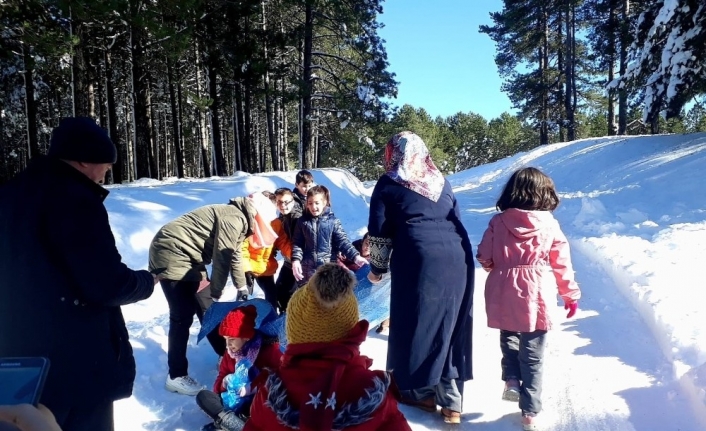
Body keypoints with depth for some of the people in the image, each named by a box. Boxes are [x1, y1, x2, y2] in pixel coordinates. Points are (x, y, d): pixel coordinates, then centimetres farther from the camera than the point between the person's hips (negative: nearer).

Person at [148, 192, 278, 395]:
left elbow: (234, 255, 23)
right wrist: (217, 293, -12)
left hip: (188, 258, 10)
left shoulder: (238, 220, 12)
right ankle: (176, 376, 3)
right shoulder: (234, 218, -20)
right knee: (183, 316, -8)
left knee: (208, 308, 14)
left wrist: (242, 287, 30)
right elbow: (222, 258, -21)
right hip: (172, 255, -10)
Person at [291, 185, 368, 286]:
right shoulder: (303, 221, 0)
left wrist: (355, 256, -18)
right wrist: (296, 260, -14)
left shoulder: (333, 221, -5)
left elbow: (343, 242, -6)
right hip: (307, 269, 1)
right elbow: (297, 243, 1)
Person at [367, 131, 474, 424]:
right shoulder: (441, 181, 21)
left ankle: (421, 393, 23)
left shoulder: (389, 184, 7)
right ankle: (451, 402, 19)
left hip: (419, 260, -5)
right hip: (457, 257, 5)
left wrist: (377, 268, 18)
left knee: (416, 324, 10)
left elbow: (380, 233, 5)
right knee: (451, 325, 12)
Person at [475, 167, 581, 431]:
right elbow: (561, 264, 2)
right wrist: (571, 294, 15)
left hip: (503, 297, 1)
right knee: (533, 357, 9)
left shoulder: (498, 222, -1)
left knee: (509, 339, 28)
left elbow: (484, 257, 2)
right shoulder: (549, 224, -3)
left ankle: (511, 381, 13)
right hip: (536, 297, -1)